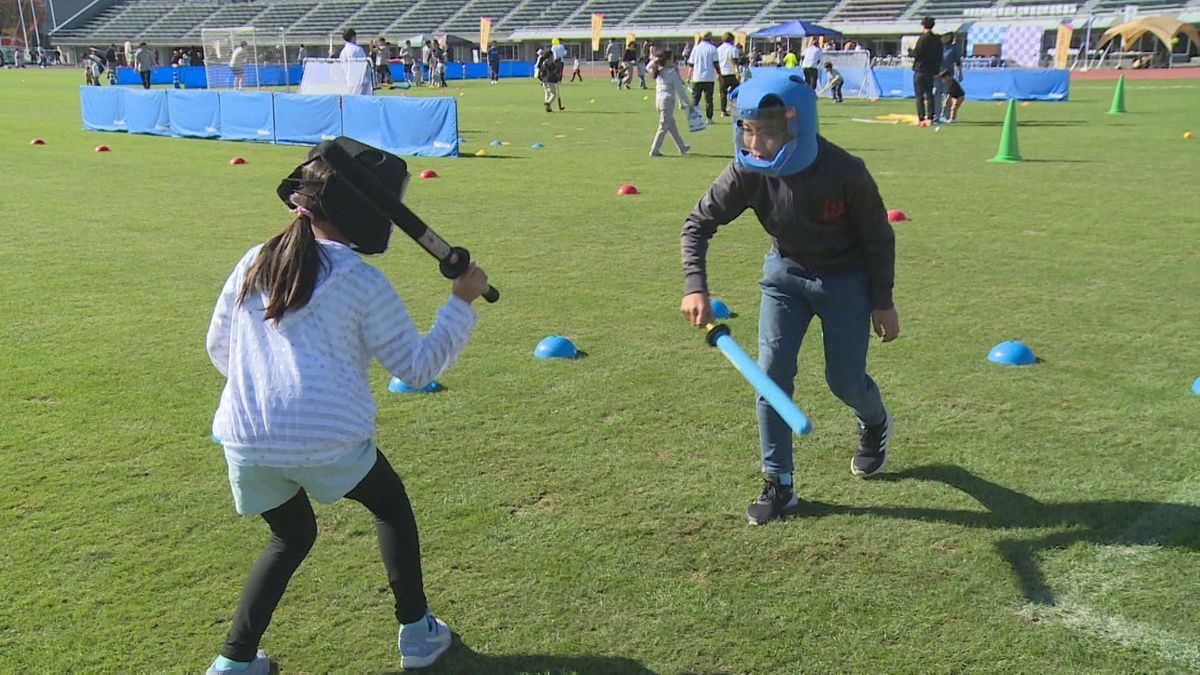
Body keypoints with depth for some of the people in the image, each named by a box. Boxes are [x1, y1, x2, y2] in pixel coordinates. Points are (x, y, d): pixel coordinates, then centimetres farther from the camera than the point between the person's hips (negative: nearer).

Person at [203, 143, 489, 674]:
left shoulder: (251, 265, 11)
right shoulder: (362, 282, -3)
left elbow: (218, 349, 20)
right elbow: (417, 365, 0)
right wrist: (461, 302, 8)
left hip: (246, 442, 5)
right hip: (327, 442, -4)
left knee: (290, 536, 29)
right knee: (390, 505, 25)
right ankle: (416, 632, 28)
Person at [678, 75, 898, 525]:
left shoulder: (845, 172, -29)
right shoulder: (748, 172, -23)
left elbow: (878, 237, -14)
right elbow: (698, 223, -15)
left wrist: (883, 303, -8)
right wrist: (695, 287, -29)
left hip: (846, 280, -2)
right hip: (785, 273, 3)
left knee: (844, 381, 4)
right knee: (771, 373, -8)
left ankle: (875, 425, 43)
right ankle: (778, 484, 5)